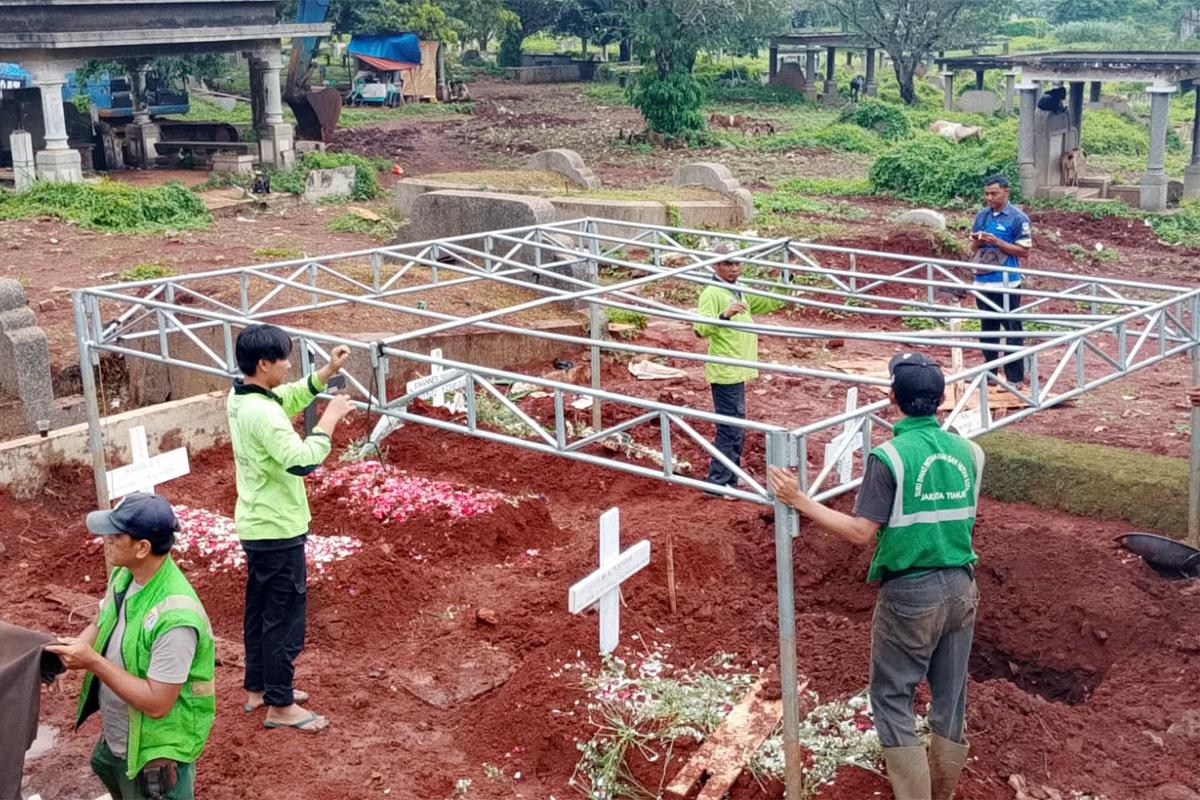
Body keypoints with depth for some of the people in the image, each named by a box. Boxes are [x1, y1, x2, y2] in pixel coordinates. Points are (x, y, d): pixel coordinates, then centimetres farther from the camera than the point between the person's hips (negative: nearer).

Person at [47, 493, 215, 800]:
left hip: (156, 751, -9)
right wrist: (71, 649, -11)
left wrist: (92, 661, -30)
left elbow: (156, 703, -31)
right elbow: (102, 624, 10)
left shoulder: (175, 616, -35)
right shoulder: (124, 575, -8)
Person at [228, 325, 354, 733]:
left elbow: (290, 397, 19)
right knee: (285, 617, 1)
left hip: (257, 526, 10)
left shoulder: (240, 397, 3)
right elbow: (302, 461, -33)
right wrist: (330, 418, -22)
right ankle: (280, 706, 11)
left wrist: (328, 371, 7)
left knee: (260, 610, 20)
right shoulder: (263, 414, -27)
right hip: (278, 531, -10)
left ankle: (257, 688, 33)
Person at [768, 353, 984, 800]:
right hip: (960, 588, 6)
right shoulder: (967, 452, 0)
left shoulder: (890, 457, -17)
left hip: (910, 594, -6)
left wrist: (800, 501, -15)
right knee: (951, 700, 15)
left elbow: (861, 532, -19)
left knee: (892, 699, 8)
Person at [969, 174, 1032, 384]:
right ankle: (989, 371, 25)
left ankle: (1015, 377, 5)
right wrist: (977, 242, -7)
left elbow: (1024, 250, -9)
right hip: (983, 281, 6)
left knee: (1013, 329, 0)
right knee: (987, 327, 15)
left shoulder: (1017, 218, -8)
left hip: (1006, 282, -6)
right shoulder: (982, 215, 9)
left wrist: (997, 242, -18)